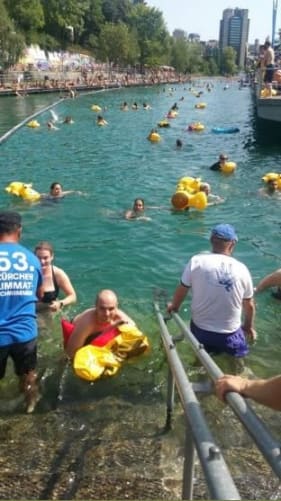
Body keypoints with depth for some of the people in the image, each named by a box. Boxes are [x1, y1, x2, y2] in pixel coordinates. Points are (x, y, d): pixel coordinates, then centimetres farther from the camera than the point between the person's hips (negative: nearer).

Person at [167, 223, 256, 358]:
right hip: (230, 333, -1)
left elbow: (181, 290, 0)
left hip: (200, 329, 1)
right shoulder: (242, 269, -8)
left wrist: (174, 306, 22)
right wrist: (249, 326, 23)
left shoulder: (196, 261, -12)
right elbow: (249, 305, 3)